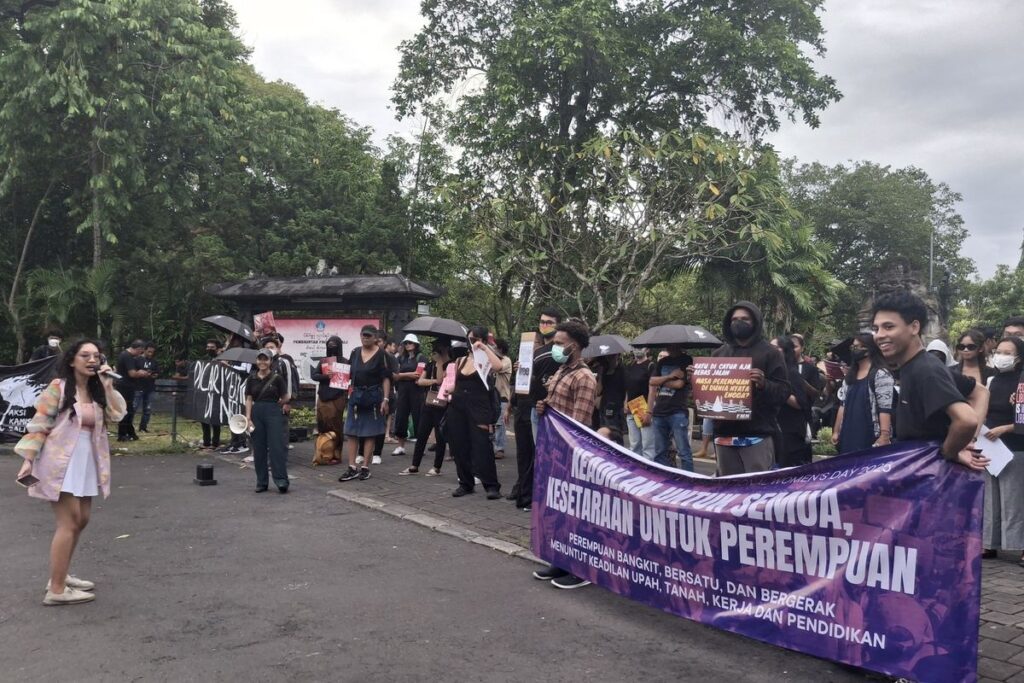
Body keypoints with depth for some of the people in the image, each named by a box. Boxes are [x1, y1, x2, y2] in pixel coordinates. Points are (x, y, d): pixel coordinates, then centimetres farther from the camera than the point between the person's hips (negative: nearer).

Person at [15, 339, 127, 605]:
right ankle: (56, 590, -5)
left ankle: (61, 575, 28)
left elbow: (118, 414, -4)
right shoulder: (58, 388, -6)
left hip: (87, 463, 7)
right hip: (61, 463, -7)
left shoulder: (96, 391, 10)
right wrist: (29, 459, -12)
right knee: (69, 523, -10)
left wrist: (107, 384, -10)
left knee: (81, 521, 12)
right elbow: (39, 424, -7)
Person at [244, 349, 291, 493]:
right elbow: (248, 400, 6)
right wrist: (248, 418, -1)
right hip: (256, 413, 3)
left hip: (274, 413, -3)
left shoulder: (277, 378, -3)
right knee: (259, 449, 6)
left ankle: (281, 481, -7)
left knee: (277, 446, -7)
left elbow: (286, 398, 4)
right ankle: (261, 482, 14)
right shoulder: (252, 379, 6)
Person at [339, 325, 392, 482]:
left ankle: (365, 467, 10)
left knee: (370, 433, 3)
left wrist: (385, 399, -13)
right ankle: (352, 468, 6)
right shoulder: (355, 352, 9)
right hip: (356, 396, 5)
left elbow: (386, 378, -7)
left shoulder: (381, 354, -5)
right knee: (351, 432, 2)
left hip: (373, 397, -4)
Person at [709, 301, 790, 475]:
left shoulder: (769, 353, 3)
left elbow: (784, 391, -4)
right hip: (724, 434, 5)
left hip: (756, 436, -4)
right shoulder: (719, 353, 17)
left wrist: (764, 384, -24)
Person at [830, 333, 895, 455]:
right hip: (849, 436, 7)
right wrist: (836, 431, 14)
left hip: (870, 438, -7)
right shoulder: (850, 375, 16)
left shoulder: (881, 374, -7)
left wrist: (884, 437, -20)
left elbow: (885, 409, -14)